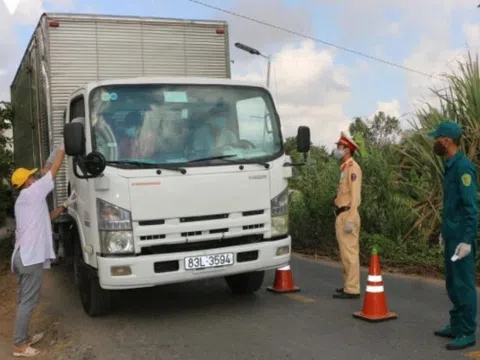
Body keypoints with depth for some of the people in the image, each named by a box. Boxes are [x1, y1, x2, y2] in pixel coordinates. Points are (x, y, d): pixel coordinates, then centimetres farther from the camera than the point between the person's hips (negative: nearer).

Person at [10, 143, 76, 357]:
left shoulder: (24, 200, 20)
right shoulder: (31, 192, -8)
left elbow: (45, 218, 27)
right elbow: (55, 168, -7)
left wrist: (65, 206, 25)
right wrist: (63, 147, 4)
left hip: (22, 256, 10)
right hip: (31, 257, -10)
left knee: (24, 301, 16)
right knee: (28, 302, -3)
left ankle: (23, 338, 25)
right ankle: (19, 345, 3)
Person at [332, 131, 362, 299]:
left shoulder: (352, 167, -11)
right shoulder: (345, 167, 17)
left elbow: (355, 195, -19)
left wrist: (350, 220, -23)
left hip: (347, 216, -10)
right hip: (342, 215, 10)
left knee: (349, 251, -7)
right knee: (345, 252, 14)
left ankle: (352, 289, -4)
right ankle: (349, 285, 22)